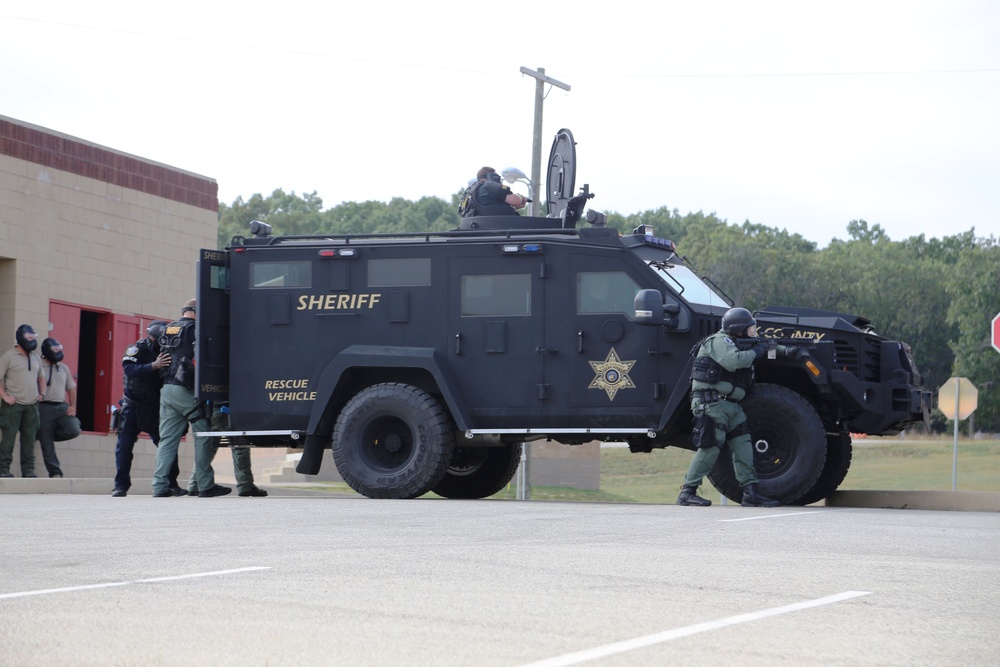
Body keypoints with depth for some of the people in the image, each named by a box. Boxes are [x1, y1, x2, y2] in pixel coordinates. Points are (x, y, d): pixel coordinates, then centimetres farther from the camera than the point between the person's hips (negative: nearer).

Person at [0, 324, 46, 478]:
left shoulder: (36, 358, 15)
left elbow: (41, 377, 29)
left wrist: (42, 393, 14)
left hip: (32, 405, 5)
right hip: (13, 405, -5)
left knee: (29, 438, 6)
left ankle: (28, 469, 10)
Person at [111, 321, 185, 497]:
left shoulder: (166, 353, 5)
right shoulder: (137, 349, -7)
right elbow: (129, 369, -26)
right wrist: (154, 366, -37)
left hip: (155, 409, 3)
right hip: (133, 406, -3)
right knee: (124, 446, -4)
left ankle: (172, 484, 7)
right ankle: (121, 486, 3)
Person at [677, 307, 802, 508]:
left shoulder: (739, 343, 19)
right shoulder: (720, 341, -10)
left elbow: (764, 346, 30)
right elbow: (733, 360, -29)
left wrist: (786, 351, 14)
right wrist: (755, 352, -15)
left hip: (731, 404, 10)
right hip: (712, 401, -10)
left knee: (742, 444, 3)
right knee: (710, 447, -13)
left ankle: (750, 493, 3)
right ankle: (687, 492, -9)